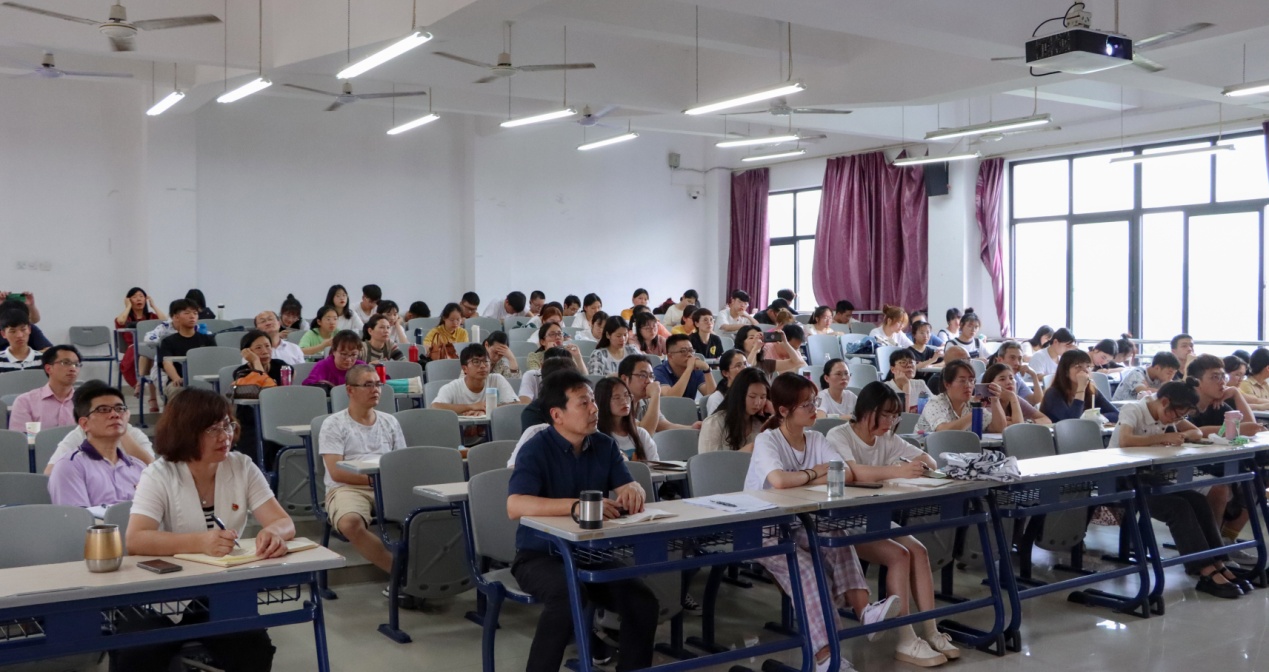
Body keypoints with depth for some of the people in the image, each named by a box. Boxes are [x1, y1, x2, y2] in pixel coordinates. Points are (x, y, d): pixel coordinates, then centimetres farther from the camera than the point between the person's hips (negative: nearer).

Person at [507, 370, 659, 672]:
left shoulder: (605, 445, 3)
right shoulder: (535, 450, -15)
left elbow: (630, 488, -1)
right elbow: (515, 506, -28)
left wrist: (633, 492, -27)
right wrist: (576, 505, -40)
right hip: (540, 555, -5)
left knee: (644, 603, -15)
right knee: (568, 597, -35)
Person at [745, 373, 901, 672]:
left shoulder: (816, 439, 5)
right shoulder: (767, 440, -13)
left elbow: (846, 472, -9)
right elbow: (779, 481, -34)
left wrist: (803, 480, -20)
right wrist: (815, 473, -15)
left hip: (801, 525, 6)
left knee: (840, 542, -26)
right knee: (805, 568, -31)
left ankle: (864, 611, -37)